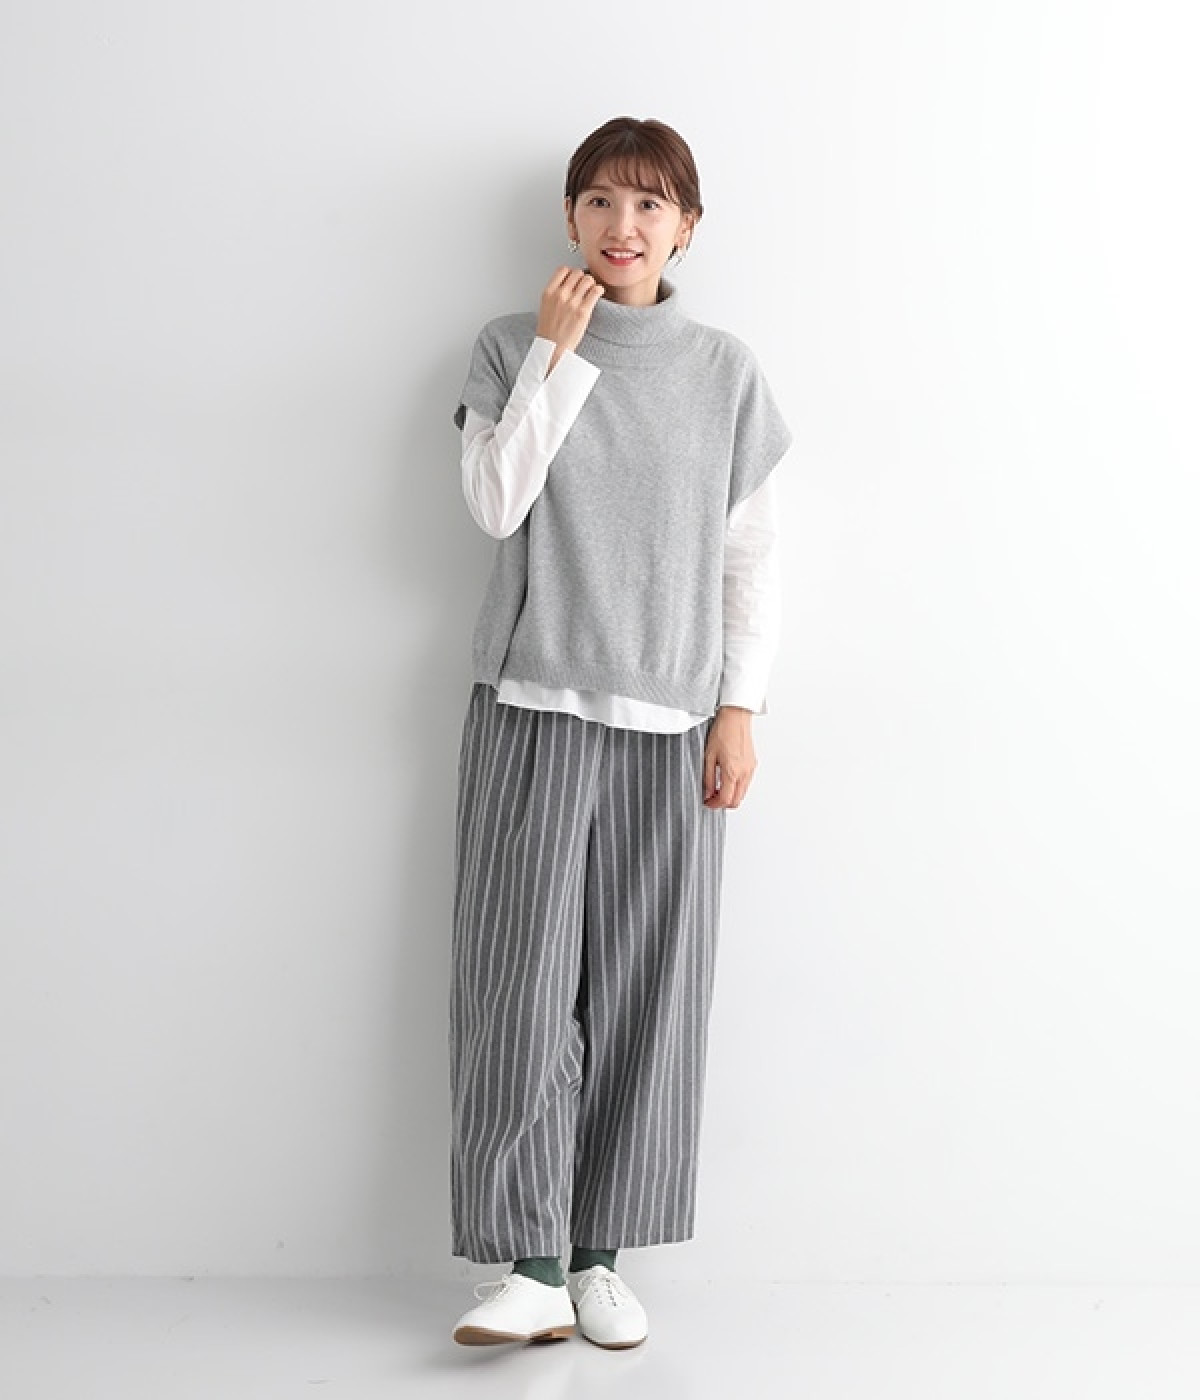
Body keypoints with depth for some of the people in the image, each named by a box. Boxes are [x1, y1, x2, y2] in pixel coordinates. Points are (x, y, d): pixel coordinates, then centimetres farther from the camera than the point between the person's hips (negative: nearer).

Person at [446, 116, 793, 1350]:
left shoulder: (726, 372, 9)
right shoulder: (514, 348, 7)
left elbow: (752, 555, 8)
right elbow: (496, 504, -7)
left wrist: (740, 709, 1)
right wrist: (559, 353, -9)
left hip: (670, 721, 1)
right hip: (532, 706, -1)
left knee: (642, 990, 1)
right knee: (520, 979, -7)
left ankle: (598, 1256, 11)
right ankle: (530, 1262, -1)